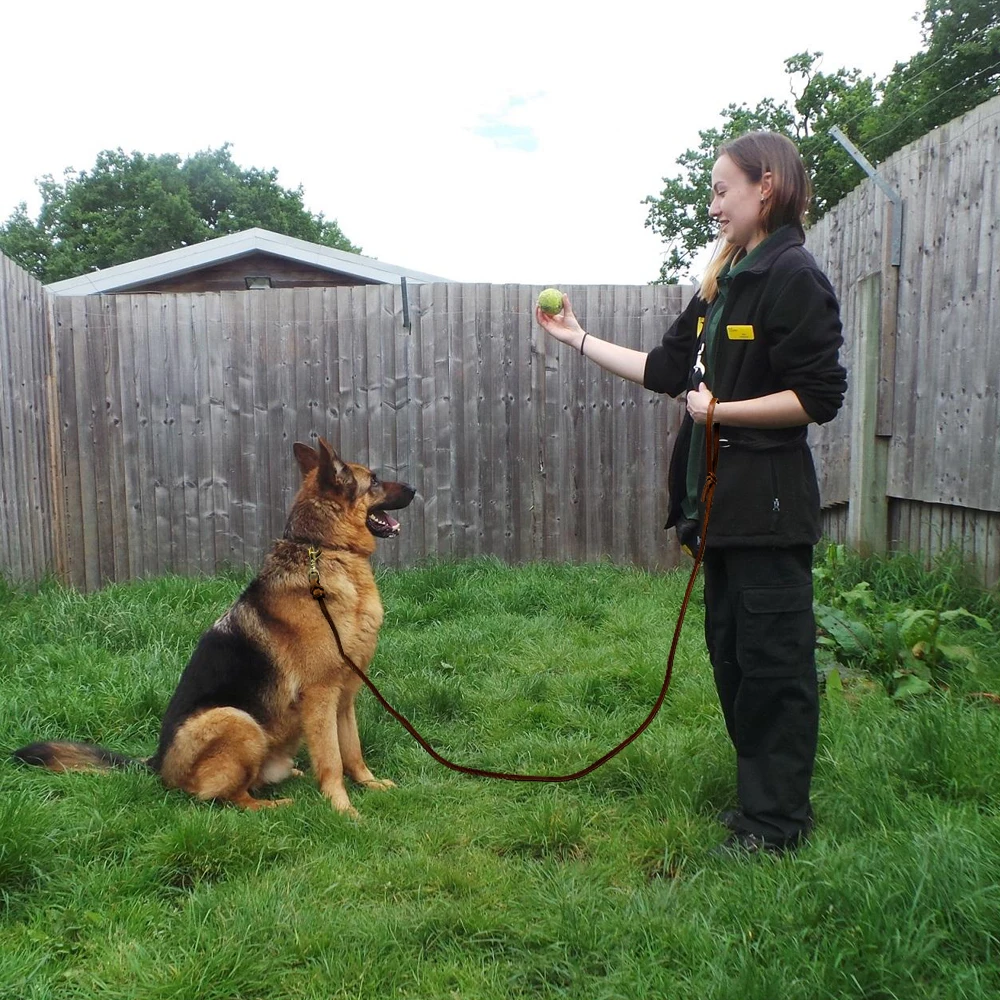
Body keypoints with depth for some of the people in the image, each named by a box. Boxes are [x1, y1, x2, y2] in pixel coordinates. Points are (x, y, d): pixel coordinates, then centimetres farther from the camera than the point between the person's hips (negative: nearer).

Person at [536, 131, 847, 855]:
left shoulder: (794, 276, -10)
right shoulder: (724, 283, 16)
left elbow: (819, 397, -16)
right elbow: (667, 368, 17)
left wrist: (721, 410, -15)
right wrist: (579, 340, 17)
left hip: (769, 503, -9)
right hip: (725, 499, 9)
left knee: (772, 659, -1)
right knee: (730, 648, 14)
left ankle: (778, 821, 13)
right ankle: (760, 794, 29)